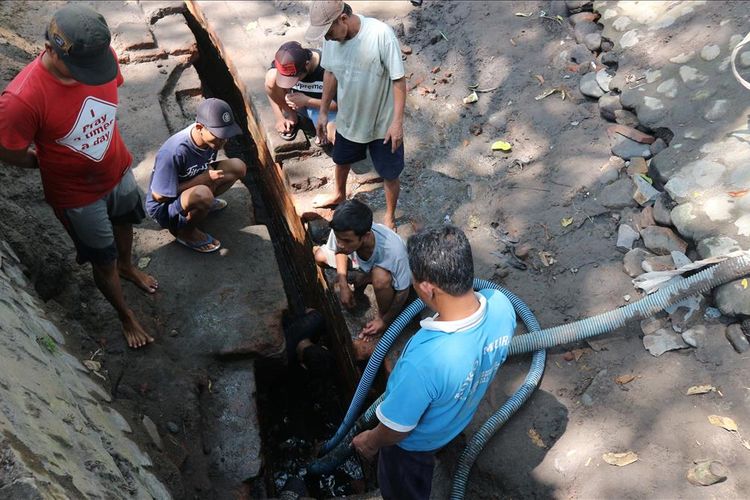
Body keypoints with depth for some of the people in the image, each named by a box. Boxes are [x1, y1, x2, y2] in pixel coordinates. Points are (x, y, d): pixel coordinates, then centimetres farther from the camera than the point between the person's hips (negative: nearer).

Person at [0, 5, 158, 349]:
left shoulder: (101, 55, -20)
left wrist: (99, 140, 5)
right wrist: (53, 161, -3)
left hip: (118, 169, 5)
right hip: (77, 194, -5)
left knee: (124, 221, 31)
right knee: (103, 260, 14)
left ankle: (127, 266, 64)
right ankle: (125, 315, 41)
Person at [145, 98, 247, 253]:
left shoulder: (210, 136, -14)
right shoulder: (174, 152, -35)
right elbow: (159, 196, -27)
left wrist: (211, 174, -14)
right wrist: (203, 178, -27)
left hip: (192, 186, 7)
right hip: (164, 206, -7)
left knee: (238, 167, -7)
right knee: (203, 194, -40)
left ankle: (204, 202, 11)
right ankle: (185, 232, -9)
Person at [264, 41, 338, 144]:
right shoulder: (283, 64, -21)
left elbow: (339, 104, -24)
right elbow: (271, 88, -7)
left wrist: (306, 100, -33)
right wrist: (280, 118, -16)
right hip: (297, 102, 3)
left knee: (336, 136, -35)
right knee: (271, 77, -26)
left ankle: (323, 128, 2)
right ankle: (291, 116, -3)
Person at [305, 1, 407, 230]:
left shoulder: (381, 34, -29)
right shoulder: (332, 36, -11)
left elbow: (398, 80, -22)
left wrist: (397, 121, -22)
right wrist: (323, 112, 9)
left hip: (382, 123, -5)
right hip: (348, 119, 5)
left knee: (389, 174, 12)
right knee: (341, 160, 28)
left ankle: (390, 217, 37)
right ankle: (340, 195, 58)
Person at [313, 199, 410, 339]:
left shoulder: (392, 250, -44)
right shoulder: (341, 233, -32)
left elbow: (403, 292, -26)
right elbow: (340, 251, -5)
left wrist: (385, 321, -17)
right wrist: (343, 285, -15)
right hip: (364, 264, 5)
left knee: (380, 277, -39)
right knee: (318, 255, -6)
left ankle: (382, 315, -7)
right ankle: (365, 276, 12)